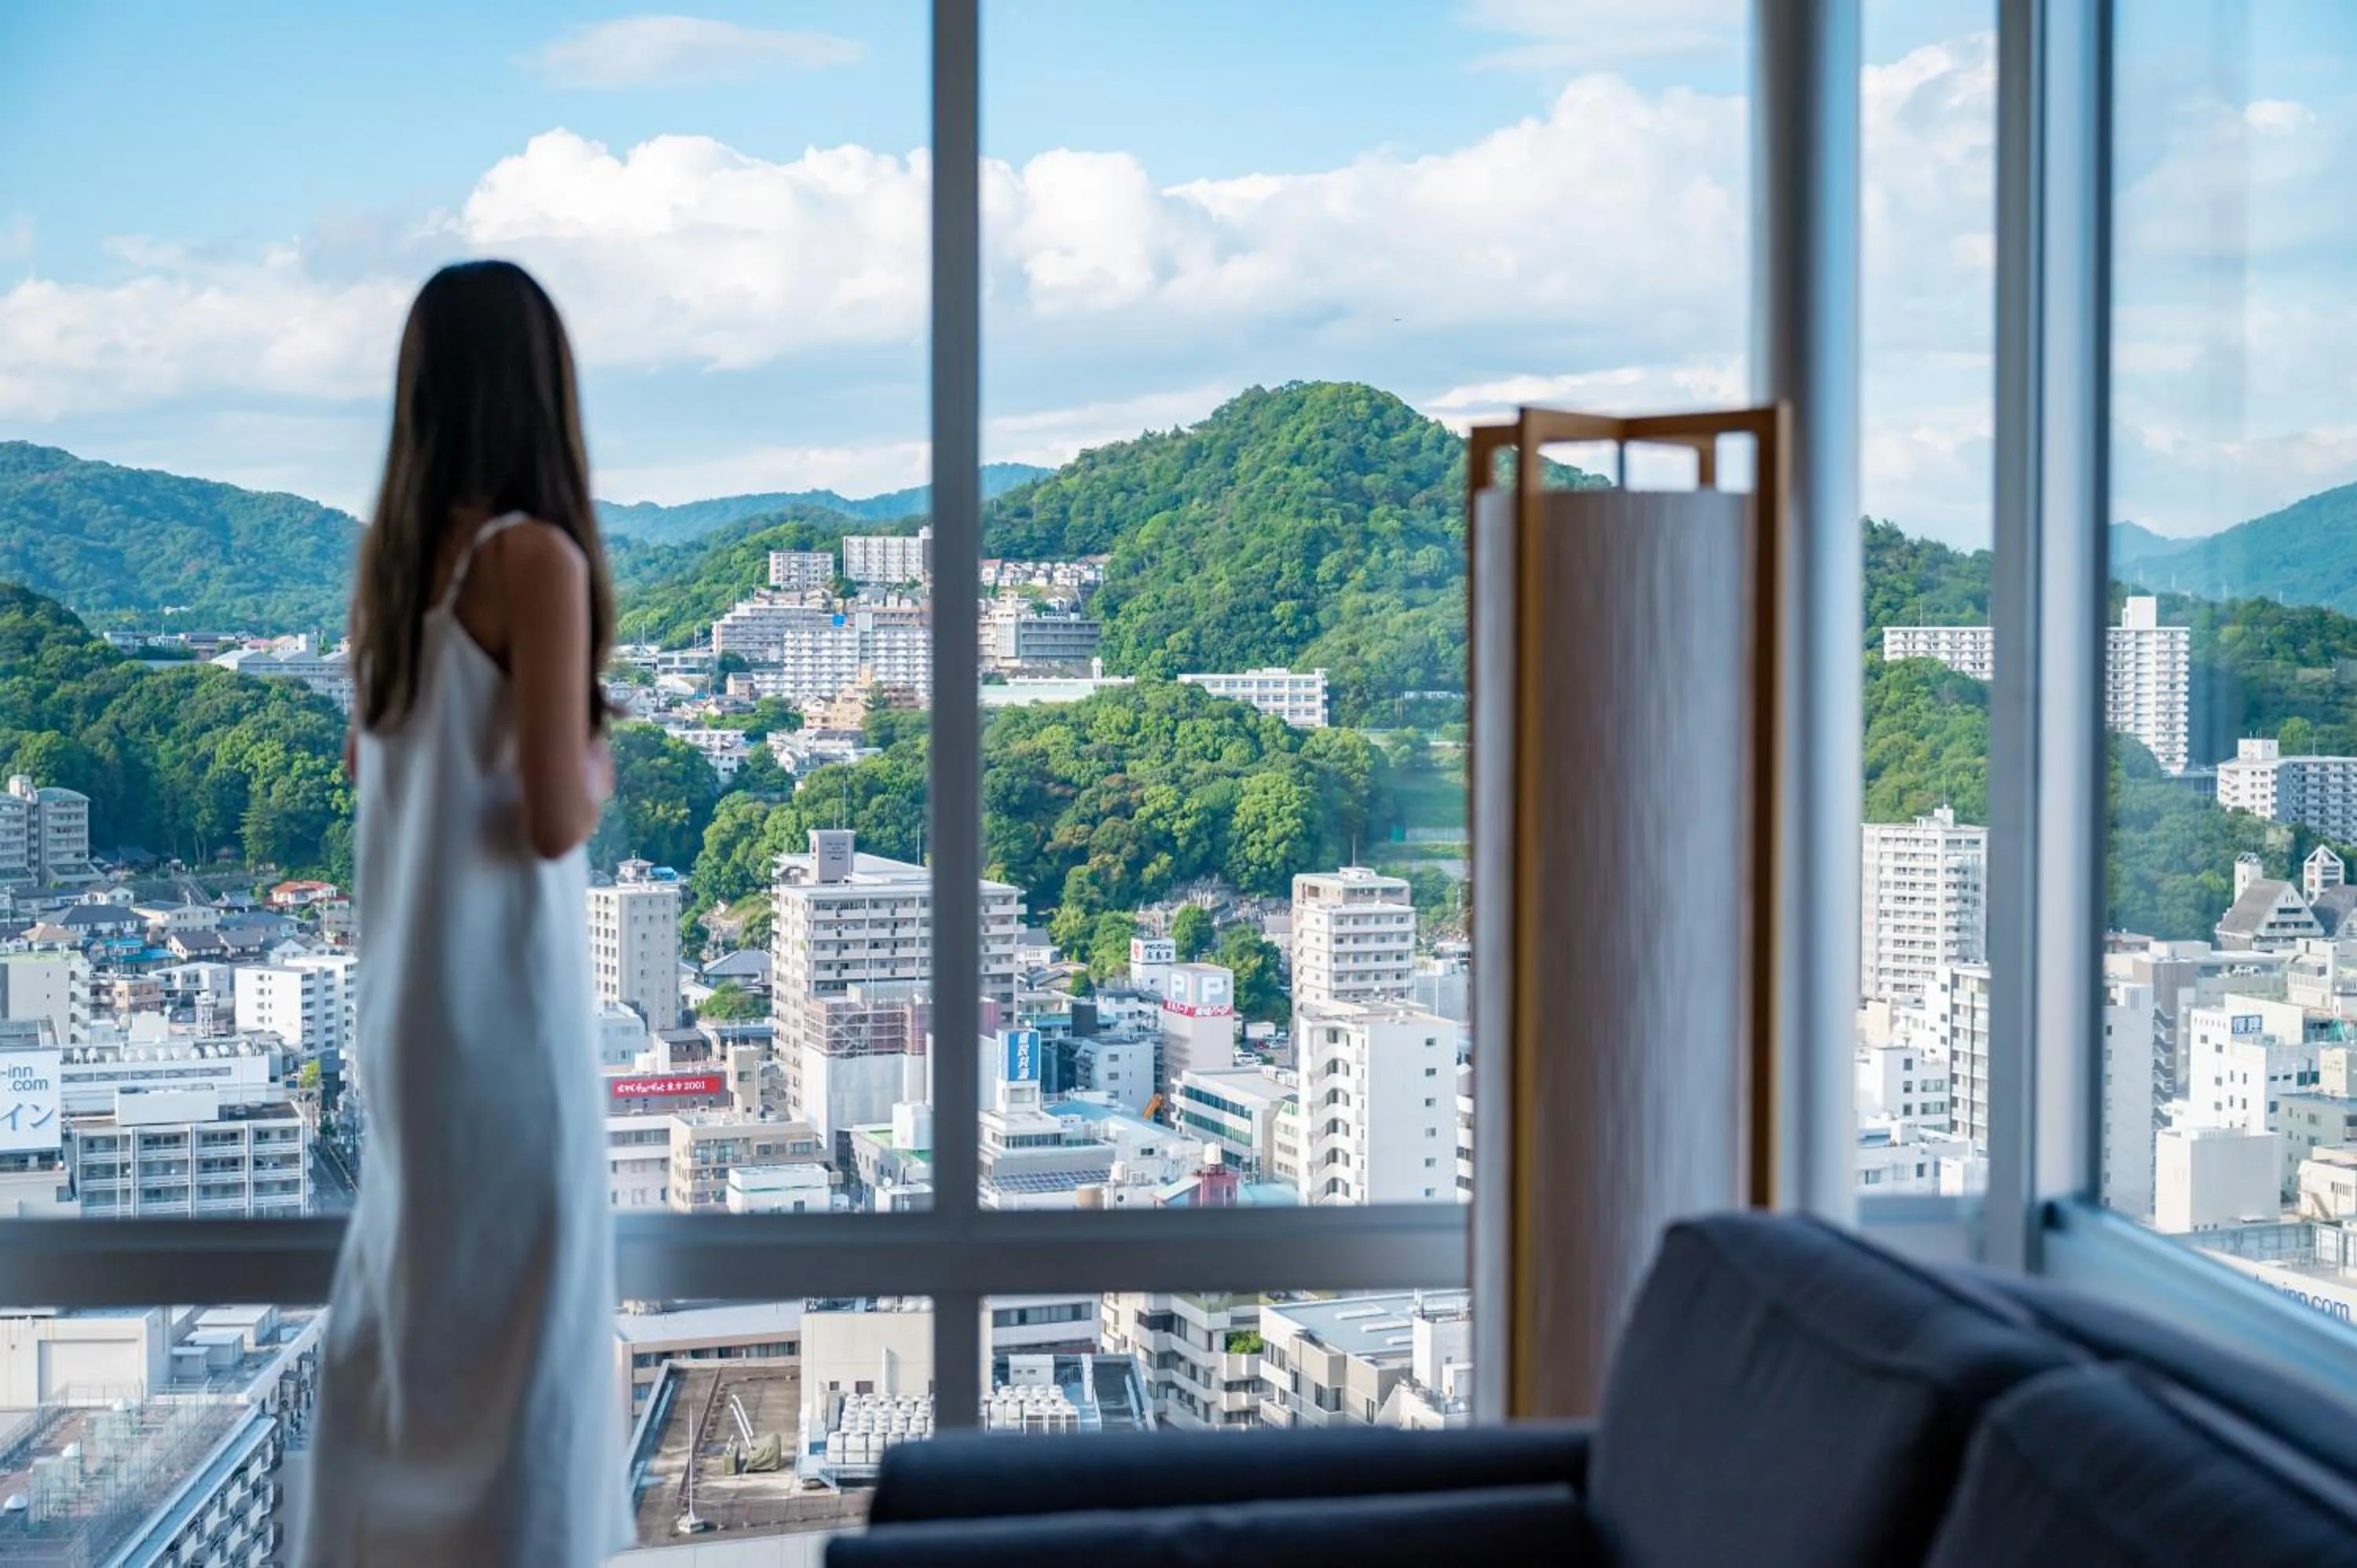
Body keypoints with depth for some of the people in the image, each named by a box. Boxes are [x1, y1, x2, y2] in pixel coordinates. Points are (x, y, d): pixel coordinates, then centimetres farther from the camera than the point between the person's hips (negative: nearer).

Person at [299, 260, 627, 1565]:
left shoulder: (393, 549, 6)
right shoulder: (535, 556, -17)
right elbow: (554, 816, -21)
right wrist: (601, 762, -2)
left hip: (405, 980, 8)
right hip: (499, 983, -8)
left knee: (407, 1280, 20)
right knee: (517, 1293, 3)